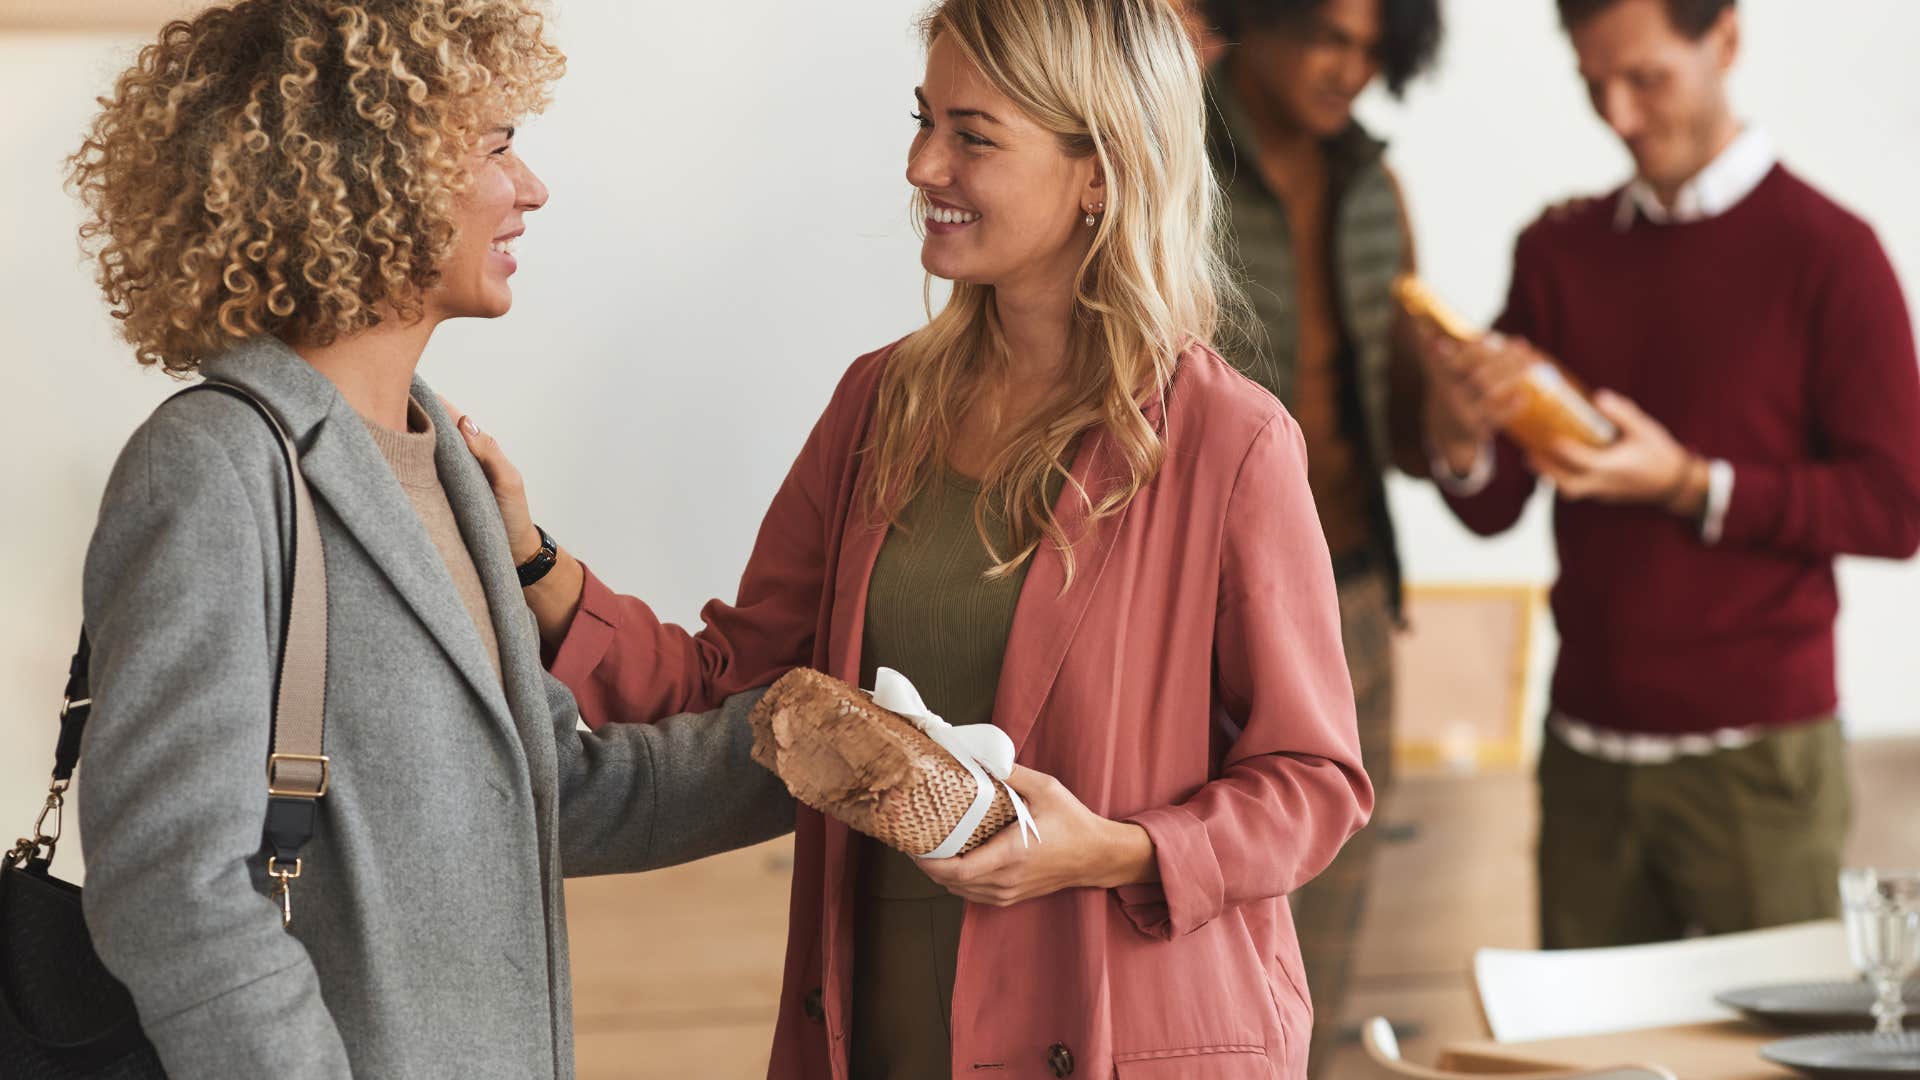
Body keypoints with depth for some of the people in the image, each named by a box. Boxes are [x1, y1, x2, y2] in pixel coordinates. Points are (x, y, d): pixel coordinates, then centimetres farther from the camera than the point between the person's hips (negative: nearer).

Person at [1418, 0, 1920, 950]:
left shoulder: (1825, 253, -5)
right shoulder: (1558, 251, 9)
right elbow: (1493, 512, 9)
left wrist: (1690, 485, -18)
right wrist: (1467, 440, -13)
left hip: (1755, 759, -4)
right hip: (1586, 748, 4)